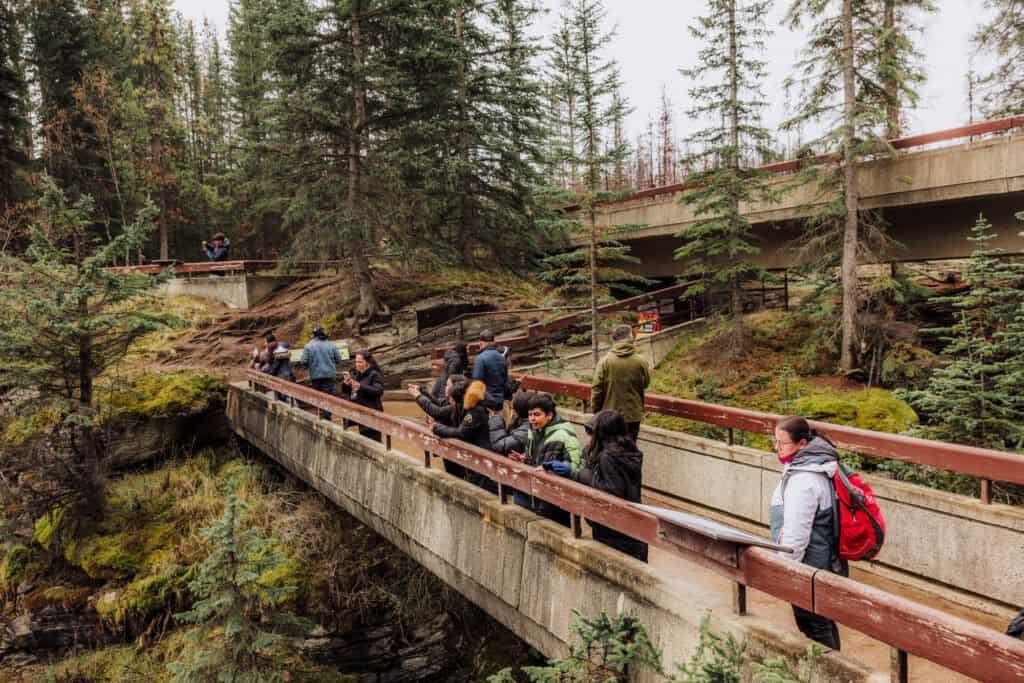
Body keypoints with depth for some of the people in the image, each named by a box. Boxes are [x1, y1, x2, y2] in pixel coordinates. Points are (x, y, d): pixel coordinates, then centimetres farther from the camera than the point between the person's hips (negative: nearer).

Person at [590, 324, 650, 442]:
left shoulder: (605, 362, -13)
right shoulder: (640, 362, -11)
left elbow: (597, 390, -10)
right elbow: (645, 384, 5)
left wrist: (595, 411, 3)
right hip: (633, 415, 1)